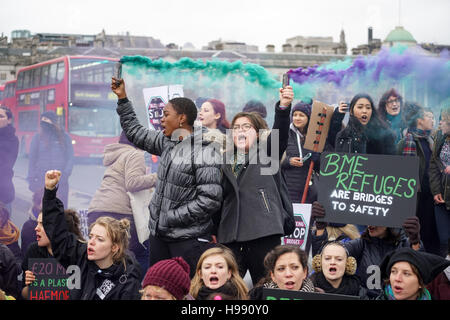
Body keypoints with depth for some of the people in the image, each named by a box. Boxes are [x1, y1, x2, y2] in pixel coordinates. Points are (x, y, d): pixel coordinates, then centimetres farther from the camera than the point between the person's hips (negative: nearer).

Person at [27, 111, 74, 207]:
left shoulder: (64, 137, 6)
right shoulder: (37, 137, 6)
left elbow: (70, 157, 6)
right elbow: (32, 159, 7)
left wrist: (66, 173, -9)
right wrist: (31, 179, 0)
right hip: (41, 180, 0)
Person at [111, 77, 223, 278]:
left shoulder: (205, 152, -16)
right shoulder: (168, 142, 8)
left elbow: (210, 200, -21)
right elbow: (136, 133, 24)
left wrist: (173, 217, -16)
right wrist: (122, 98, 22)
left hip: (189, 238, -8)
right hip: (159, 234, 8)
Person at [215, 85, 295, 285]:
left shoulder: (266, 154, 9)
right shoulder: (226, 162, 18)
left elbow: (280, 133, -11)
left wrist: (283, 107, -29)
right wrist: (216, 229, 10)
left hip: (263, 234, -3)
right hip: (231, 237, 3)